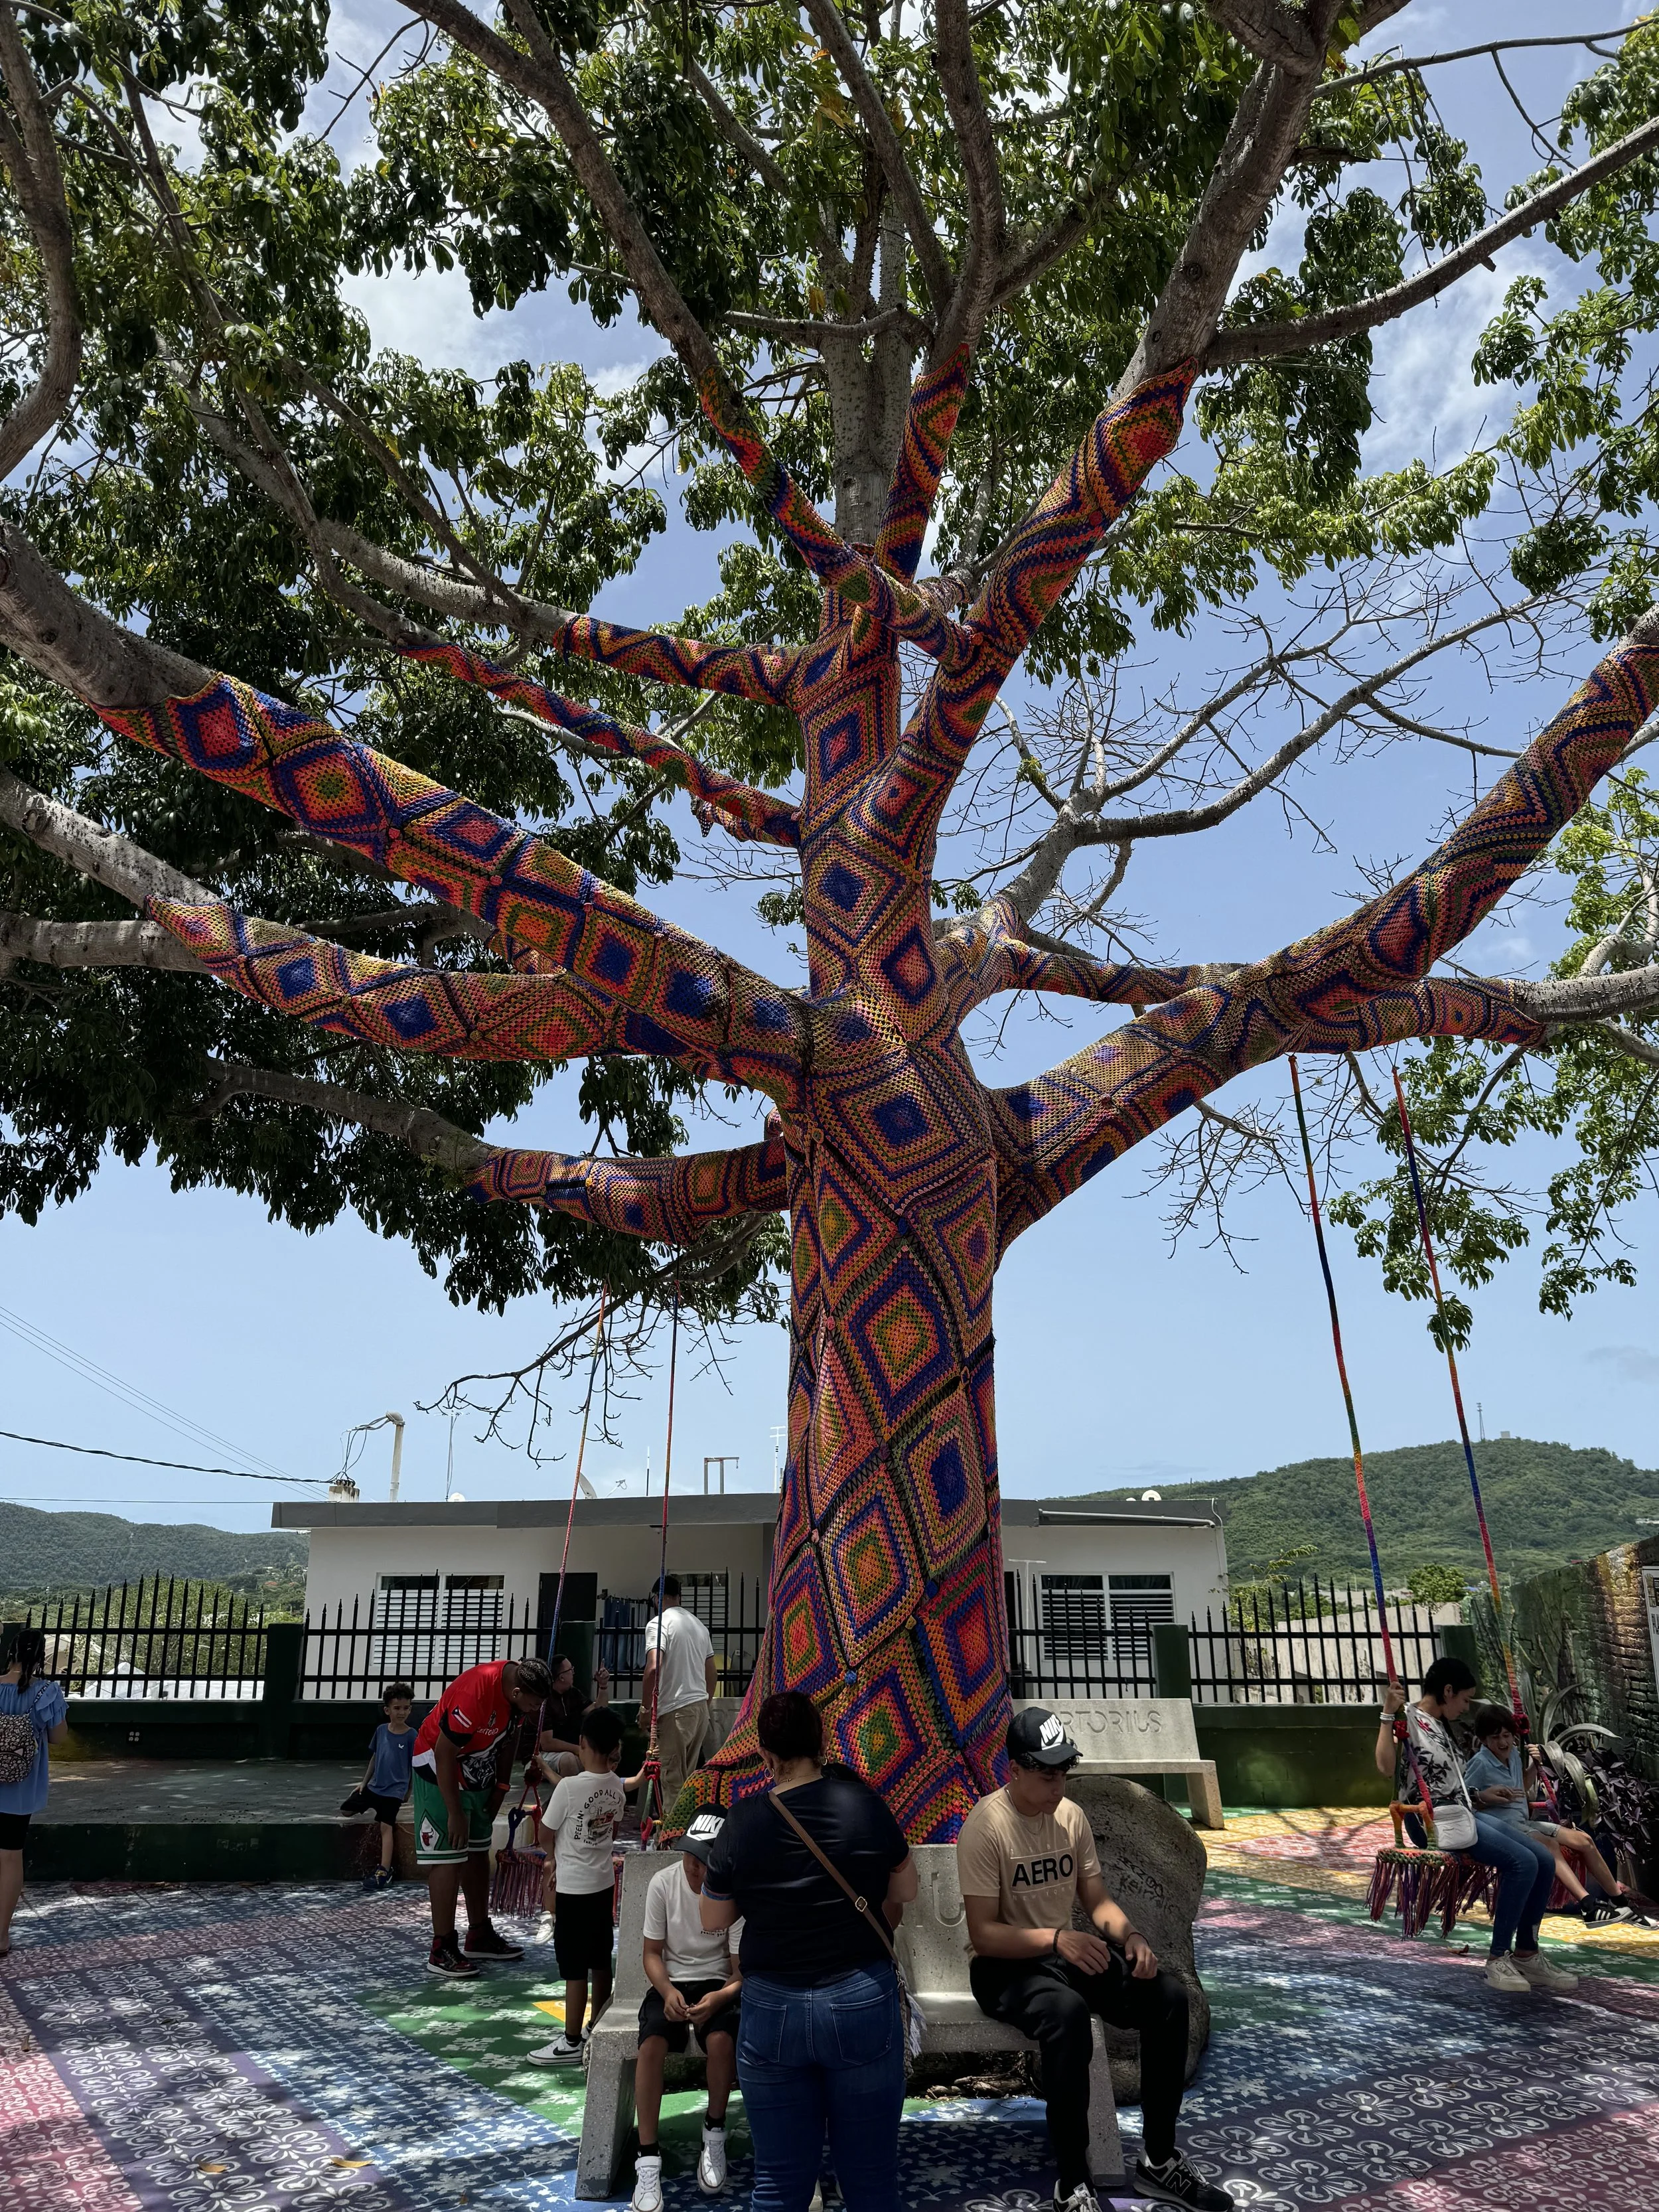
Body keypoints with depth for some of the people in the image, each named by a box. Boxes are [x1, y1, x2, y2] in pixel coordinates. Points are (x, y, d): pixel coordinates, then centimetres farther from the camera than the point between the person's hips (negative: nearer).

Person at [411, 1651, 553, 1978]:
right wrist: (455, 1813, -21)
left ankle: (480, 1936, 26)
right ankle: (442, 1950, -1)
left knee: (478, 1852, 15)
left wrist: (501, 1786, 10)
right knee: (447, 1857, -9)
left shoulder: (521, 1684, -12)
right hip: (439, 1770, -8)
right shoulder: (475, 1694, -36)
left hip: (479, 1773, 8)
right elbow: (444, 1755, -28)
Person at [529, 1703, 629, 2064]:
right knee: (600, 1963, 17)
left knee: (574, 1969, 3)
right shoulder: (617, 1786, -2)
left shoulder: (570, 1786, -22)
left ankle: (571, 2043, 11)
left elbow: (546, 1834, -9)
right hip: (604, 1884, 7)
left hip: (574, 1889, -7)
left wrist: (553, 1859, 10)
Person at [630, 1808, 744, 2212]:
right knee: (651, 2043, -29)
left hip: (718, 1984, -1)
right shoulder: (663, 1883, -12)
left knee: (721, 2038, -32)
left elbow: (743, 1966, -9)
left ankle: (715, 2134, -4)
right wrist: (667, 1992, -20)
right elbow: (652, 1953, -1)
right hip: (671, 1982, 1)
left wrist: (721, 1996, -28)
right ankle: (648, 2159, -16)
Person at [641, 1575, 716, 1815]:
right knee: (689, 1775, 16)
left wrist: (645, 1706, -10)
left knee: (672, 1777, -1)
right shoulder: (699, 1625, 15)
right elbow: (712, 1671, 20)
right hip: (701, 1706, 7)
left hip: (675, 1710, -7)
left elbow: (653, 1668, -21)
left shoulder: (659, 1624, -9)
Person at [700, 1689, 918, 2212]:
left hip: (771, 2011, 0)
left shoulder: (742, 1822, -9)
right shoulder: (861, 1803, -9)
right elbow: (907, 1891, 4)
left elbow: (713, 1920, 5)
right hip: (862, 2003, 0)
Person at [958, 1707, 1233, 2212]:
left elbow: (1097, 1901, 7)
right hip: (1004, 1965, -6)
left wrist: (1131, 1935, -15)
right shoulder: (985, 1827, -21)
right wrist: (1055, 1938, -34)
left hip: (1067, 1951, 7)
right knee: (1067, 2011, -38)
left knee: (1168, 1994, -14)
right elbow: (983, 1935, -21)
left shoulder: (1072, 1816, -1)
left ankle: (1158, 2161, 1)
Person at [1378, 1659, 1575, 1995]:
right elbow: (1386, 1766, -24)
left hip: (1464, 1814, 9)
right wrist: (1388, 1714, -26)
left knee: (1544, 1860, -1)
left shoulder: (1440, 1726, 20)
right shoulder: (1408, 1718, -8)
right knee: (1522, 1862, -21)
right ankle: (1498, 1960, -12)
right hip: (1434, 1820, -9)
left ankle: (1526, 1954, 6)